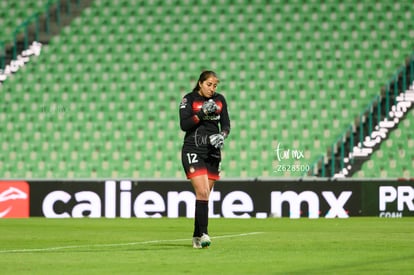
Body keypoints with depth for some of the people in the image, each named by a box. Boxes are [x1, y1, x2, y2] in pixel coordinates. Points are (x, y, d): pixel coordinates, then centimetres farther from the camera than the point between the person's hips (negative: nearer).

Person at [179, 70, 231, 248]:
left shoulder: (219, 100, 10)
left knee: (205, 194, 6)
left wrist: (222, 135, -12)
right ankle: (203, 234, -19)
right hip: (193, 150, -4)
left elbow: (226, 125, 9)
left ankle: (196, 237, 13)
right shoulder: (189, 99, -2)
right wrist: (202, 114, -20)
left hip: (213, 152, 4)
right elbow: (184, 125, -11)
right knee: (202, 192, -17)